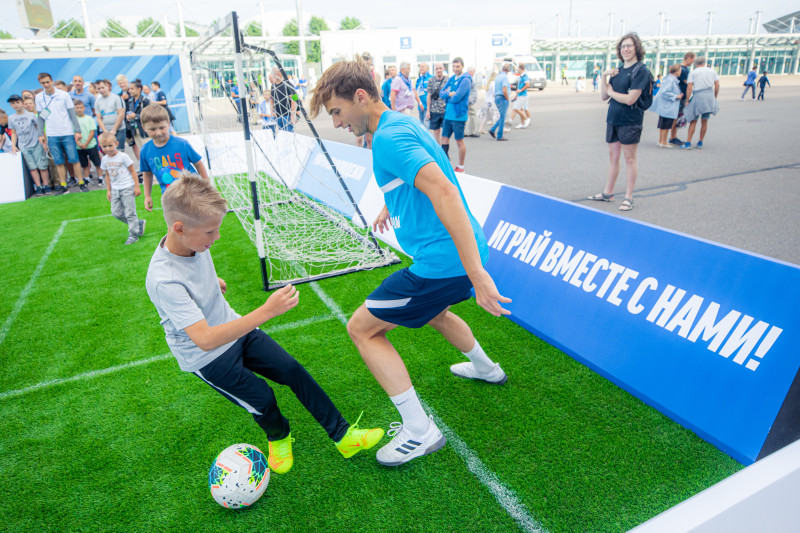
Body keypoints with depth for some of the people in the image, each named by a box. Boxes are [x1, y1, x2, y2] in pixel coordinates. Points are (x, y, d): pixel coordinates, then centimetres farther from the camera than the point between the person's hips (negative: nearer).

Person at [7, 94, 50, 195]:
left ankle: (46, 186, 5)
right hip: (23, 147, 2)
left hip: (36, 145, -2)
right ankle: (38, 187, 4)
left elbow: (39, 129, 4)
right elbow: (14, 133, 15)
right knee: (32, 168, 2)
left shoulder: (31, 115, 1)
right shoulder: (11, 118, 9)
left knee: (42, 167, -3)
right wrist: (13, 146, 5)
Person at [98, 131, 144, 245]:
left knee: (130, 212, -2)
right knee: (116, 212, 5)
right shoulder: (105, 159, 6)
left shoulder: (123, 156, -10)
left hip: (127, 188, -6)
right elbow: (107, 175, 14)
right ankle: (139, 223, 20)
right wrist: (108, 190, 13)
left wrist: (137, 186, -8)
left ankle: (133, 235, 8)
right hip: (115, 190, 6)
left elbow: (132, 171, -6)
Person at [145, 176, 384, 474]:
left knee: (292, 370, -2)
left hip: (234, 328, 7)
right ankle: (277, 436, 26)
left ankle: (342, 435, 9)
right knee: (261, 398, -11)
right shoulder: (164, 281, -34)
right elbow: (204, 339, -42)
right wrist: (267, 311, -46)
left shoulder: (193, 240, -10)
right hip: (205, 357, -6)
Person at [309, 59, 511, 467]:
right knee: (432, 311, 37)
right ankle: (485, 368, 59)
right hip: (456, 252, 10)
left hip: (443, 260, -10)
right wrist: (390, 206, 51)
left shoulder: (389, 137, -19)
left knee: (361, 327, -1)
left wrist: (476, 273, -36)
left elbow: (444, 191, -32)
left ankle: (419, 432, 5)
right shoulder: (402, 124, 14)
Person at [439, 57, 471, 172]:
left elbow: (457, 97, -20)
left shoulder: (465, 80, -11)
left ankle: (461, 167, 13)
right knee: (444, 138, 11)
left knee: (459, 141, 1)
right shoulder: (451, 78, 13)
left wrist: (447, 96, -2)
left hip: (458, 115, -8)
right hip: (448, 114, 8)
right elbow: (441, 93, 8)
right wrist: (449, 94, -11)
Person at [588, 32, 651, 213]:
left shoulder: (640, 71, -10)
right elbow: (604, 97, 9)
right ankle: (608, 192, 24)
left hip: (630, 121, -7)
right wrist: (604, 76, -3)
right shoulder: (618, 70, 11)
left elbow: (630, 99, -20)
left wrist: (611, 92, -5)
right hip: (613, 119, 7)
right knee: (613, 156, 14)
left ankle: (629, 197, 9)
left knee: (630, 158, 1)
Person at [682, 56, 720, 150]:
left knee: (693, 121, 1)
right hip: (709, 96, 3)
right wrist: (715, 98, 18)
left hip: (697, 97, -3)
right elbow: (717, 85, 9)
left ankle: (688, 143, -7)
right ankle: (700, 143, 15)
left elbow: (689, 87, -6)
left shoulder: (693, 72, 4)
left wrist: (687, 100, -1)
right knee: (704, 121, 11)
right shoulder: (712, 71, 12)